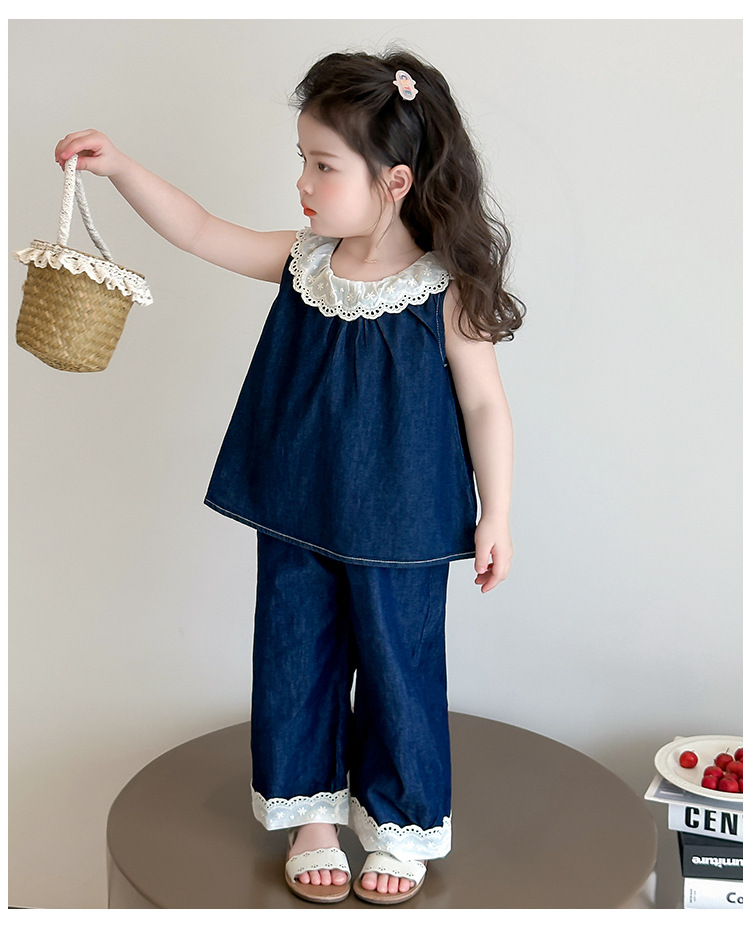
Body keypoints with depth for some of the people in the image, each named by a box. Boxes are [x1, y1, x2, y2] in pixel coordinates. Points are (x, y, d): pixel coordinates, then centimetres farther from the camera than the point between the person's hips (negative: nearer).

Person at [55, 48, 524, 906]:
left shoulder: (444, 290, -14)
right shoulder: (303, 262, -1)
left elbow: (483, 403, -8)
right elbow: (200, 232, 2)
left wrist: (494, 516, -6)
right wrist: (121, 169, -8)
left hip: (399, 533, -4)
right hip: (298, 521, 5)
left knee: (398, 669, 10)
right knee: (296, 665, 14)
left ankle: (399, 825, 32)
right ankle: (311, 814, 35)